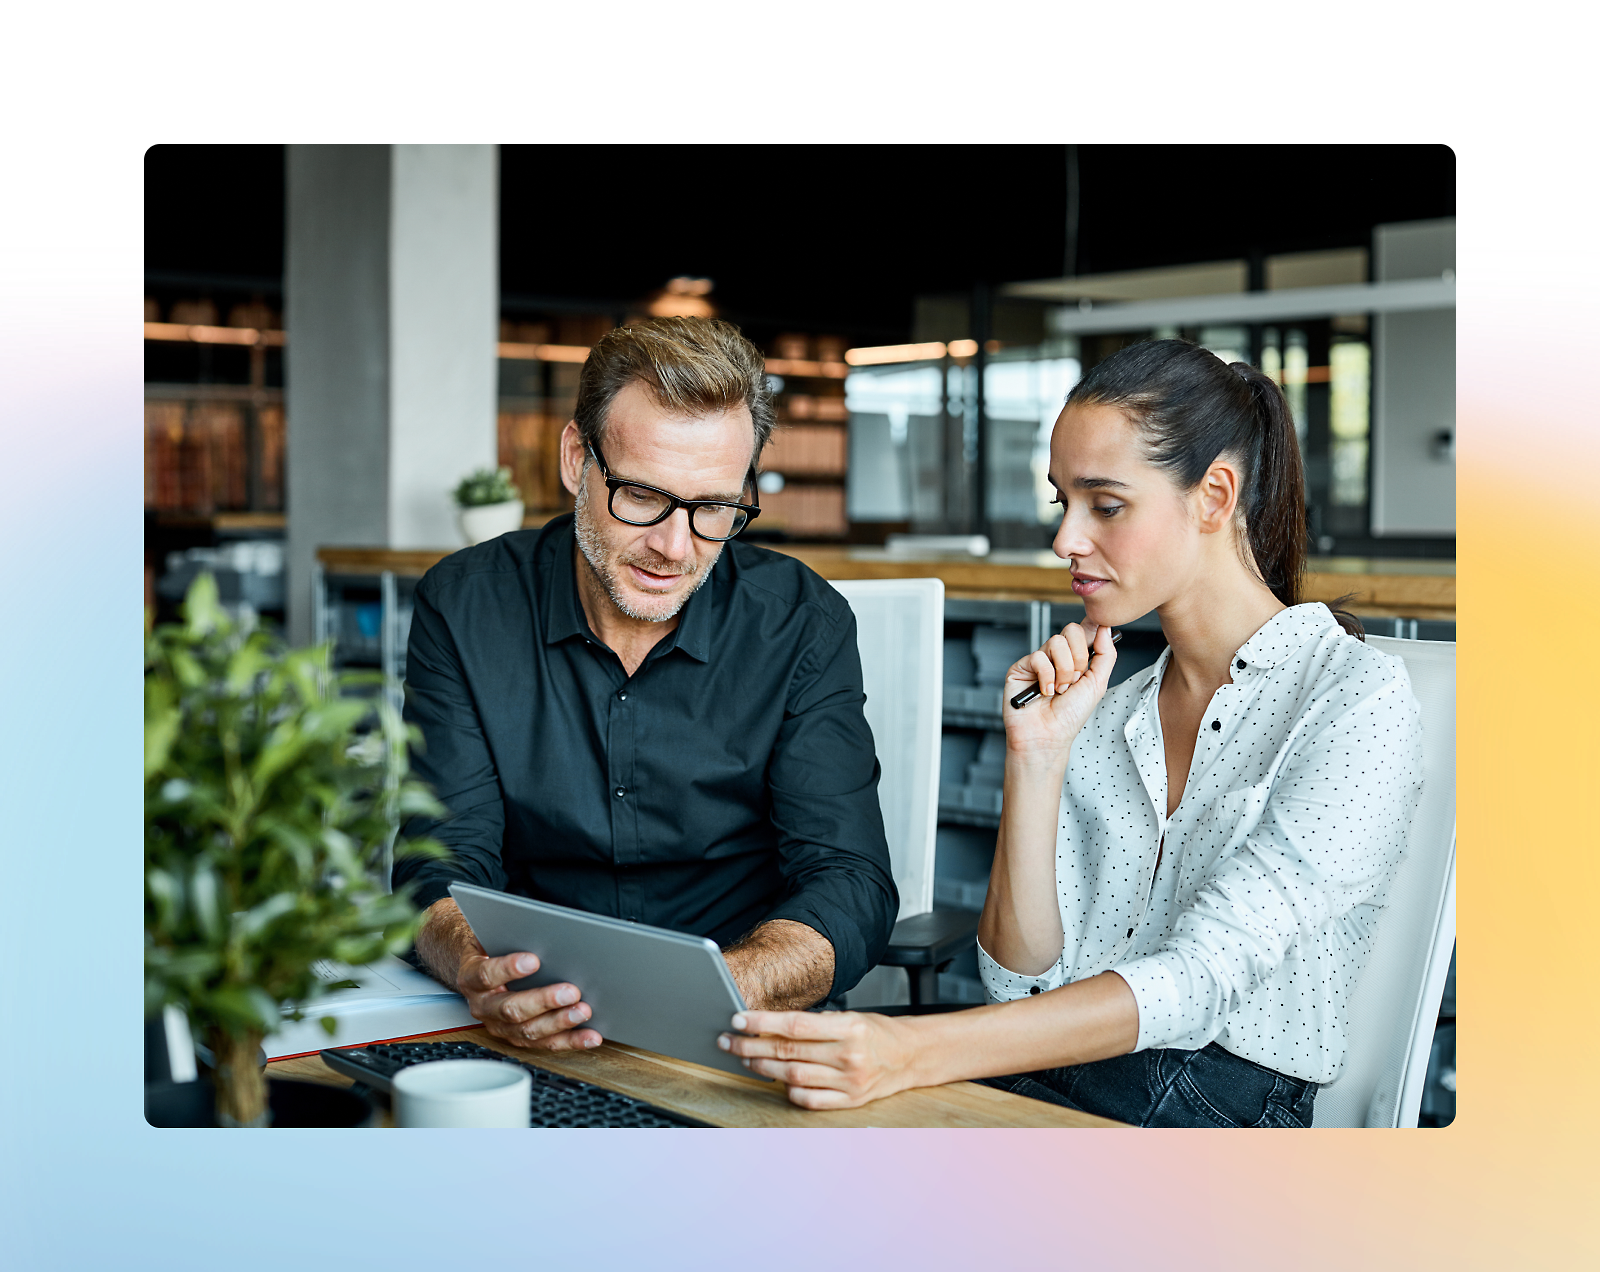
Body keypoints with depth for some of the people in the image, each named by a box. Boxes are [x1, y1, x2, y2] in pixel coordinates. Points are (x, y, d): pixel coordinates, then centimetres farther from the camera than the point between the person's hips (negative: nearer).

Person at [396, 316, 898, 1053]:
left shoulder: (802, 626, -4)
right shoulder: (465, 607, -2)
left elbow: (850, 890, -10)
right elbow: (443, 867, -6)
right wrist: (480, 975, -31)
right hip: (528, 1047, 0)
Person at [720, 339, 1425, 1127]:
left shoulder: (1357, 702, -7)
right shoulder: (1104, 719, 15)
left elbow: (1200, 982, -20)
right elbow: (1021, 979, 6)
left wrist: (918, 1051, -31)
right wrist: (1036, 759, -5)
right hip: (1049, 1088, 6)